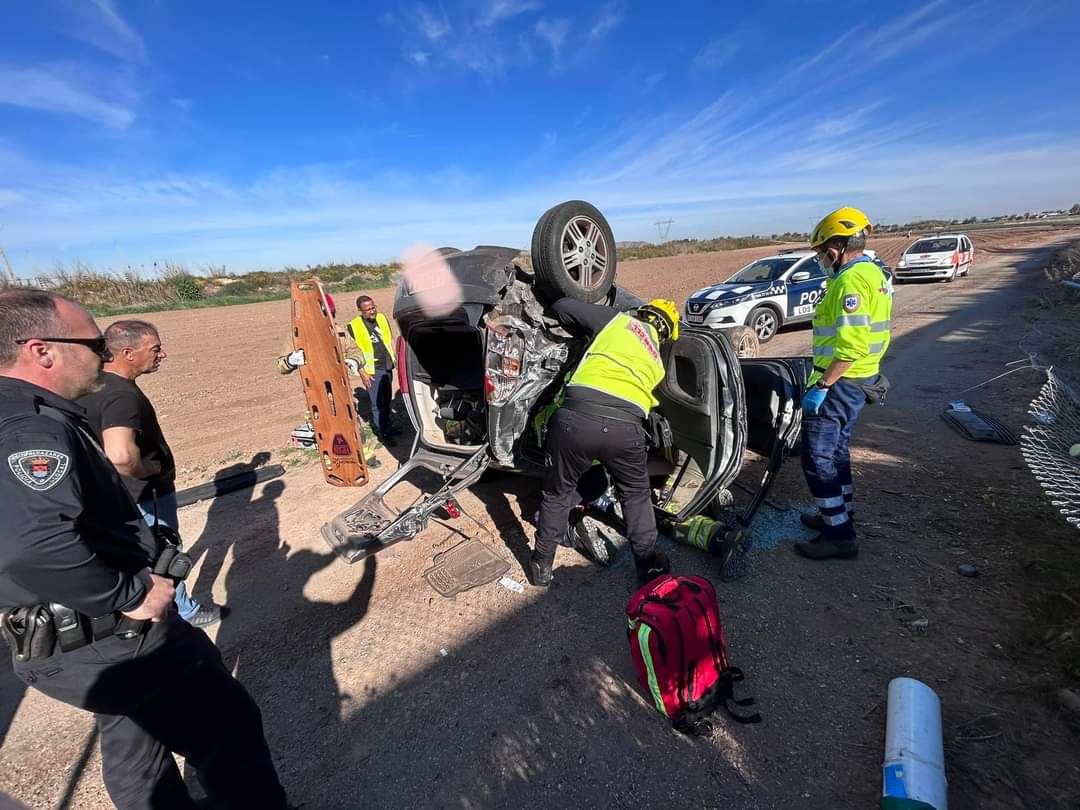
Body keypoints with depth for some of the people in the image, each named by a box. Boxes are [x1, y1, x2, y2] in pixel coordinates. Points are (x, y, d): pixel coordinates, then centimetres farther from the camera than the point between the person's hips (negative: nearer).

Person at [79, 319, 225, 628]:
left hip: (118, 494, 9)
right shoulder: (122, 395, -32)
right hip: (146, 494, -8)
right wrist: (145, 470, -27)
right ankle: (184, 613, 33)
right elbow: (120, 454, -48)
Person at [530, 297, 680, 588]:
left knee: (557, 492, 21)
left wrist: (583, 333, 37)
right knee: (637, 494, 29)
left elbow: (561, 306, 19)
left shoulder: (617, 319, 20)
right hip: (625, 426, 2)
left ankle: (542, 565, 35)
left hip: (578, 416, -1)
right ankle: (648, 567, 39)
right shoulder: (656, 362, 29)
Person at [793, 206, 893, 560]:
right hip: (861, 378, 11)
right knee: (836, 449, 21)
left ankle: (839, 535, 4)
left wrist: (821, 386, -25)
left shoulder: (850, 281, -20)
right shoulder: (874, 273, 13)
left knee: (818, 458, -4)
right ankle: (840, 515, 34)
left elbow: (850, 346, -28)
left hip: (841, 380, -11)